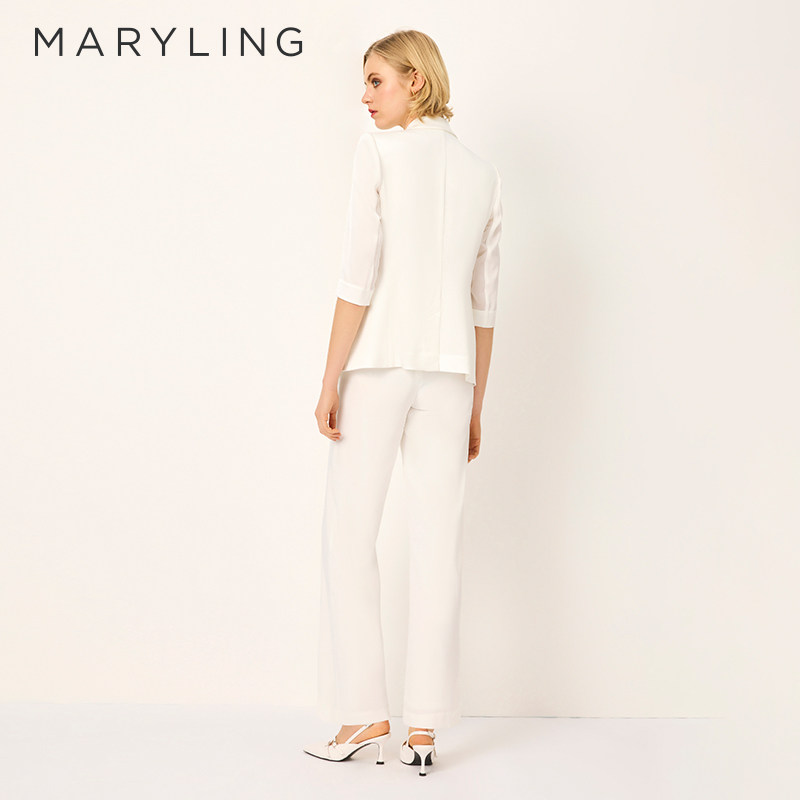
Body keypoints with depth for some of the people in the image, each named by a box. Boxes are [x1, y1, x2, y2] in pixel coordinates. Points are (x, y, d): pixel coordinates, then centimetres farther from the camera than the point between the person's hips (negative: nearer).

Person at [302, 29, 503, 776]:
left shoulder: (379, 151, -4)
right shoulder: (483, 174, 13)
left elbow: (359, 275, -11)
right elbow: (484, 301, 13)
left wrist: (329, 381, -8)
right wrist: (475, 404, 17)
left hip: (377, 361, -5)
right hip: (450, 371, 5)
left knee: (349, 534, 3)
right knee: (438, 542, 2)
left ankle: (364, 712, 3)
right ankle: (424, 725, 3)